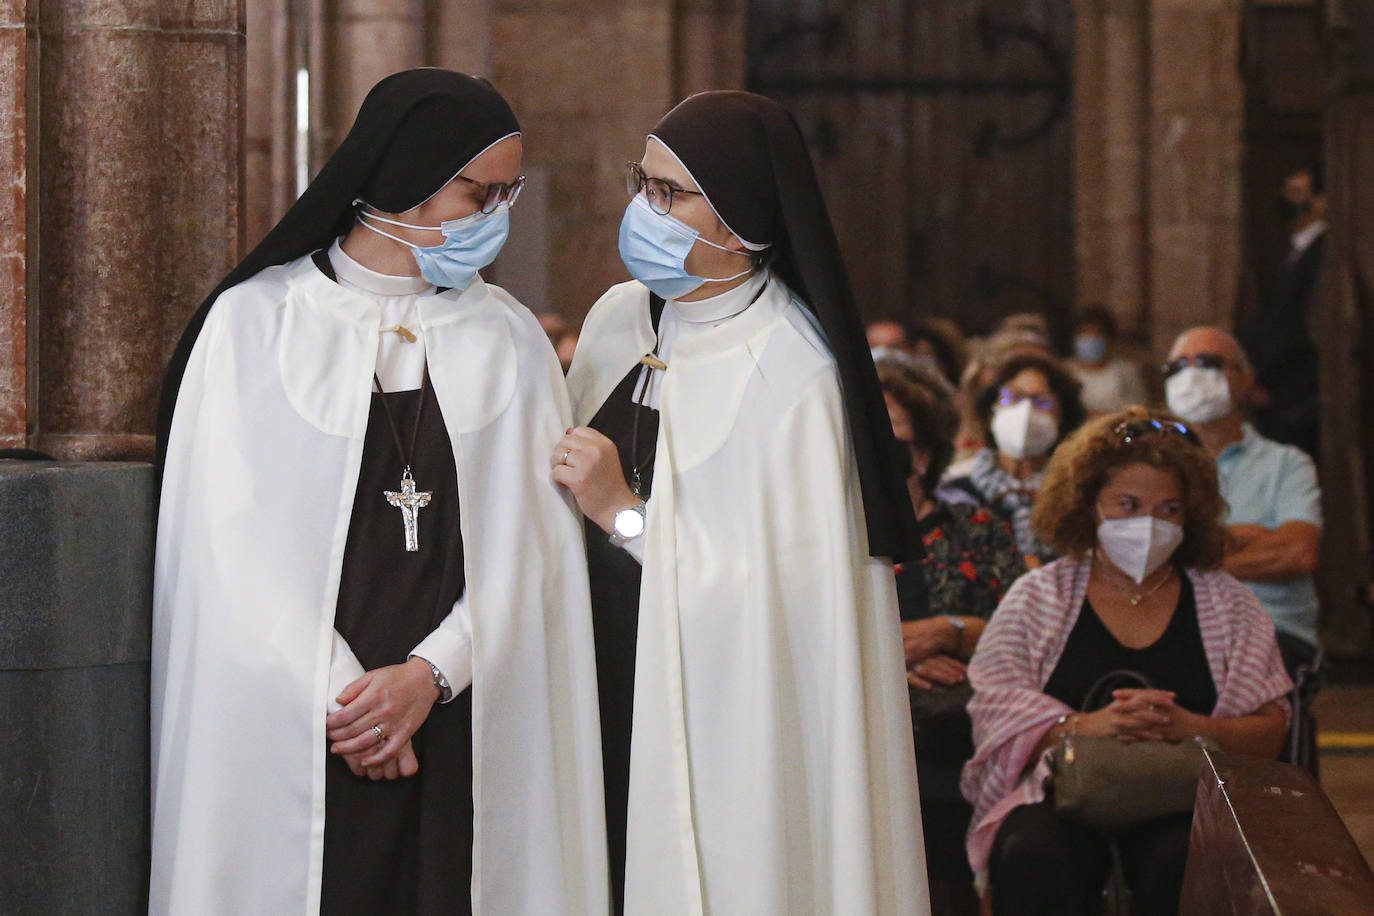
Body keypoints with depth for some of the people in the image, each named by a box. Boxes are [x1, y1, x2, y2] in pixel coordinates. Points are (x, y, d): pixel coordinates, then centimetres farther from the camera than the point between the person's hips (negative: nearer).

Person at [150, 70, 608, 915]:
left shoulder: (509, 340, 10)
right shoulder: (255, 322, 2)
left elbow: (533, 538, 3)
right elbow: (229, 536, -3)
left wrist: (431, 672, -11)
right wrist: (336, 692, -10)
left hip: (462, 726, 2)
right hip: (287, 735, -2)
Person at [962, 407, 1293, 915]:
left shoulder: (1226, 603, 16)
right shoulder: (1036, 597, 14)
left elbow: (1269, 730, 8)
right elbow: (995, 714, 3)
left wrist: (1185, 726, -12)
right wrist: (1089, 726, -15)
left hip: (1181, 801, 0)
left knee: (1180, 864, -36)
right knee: (1032, 859, -36)